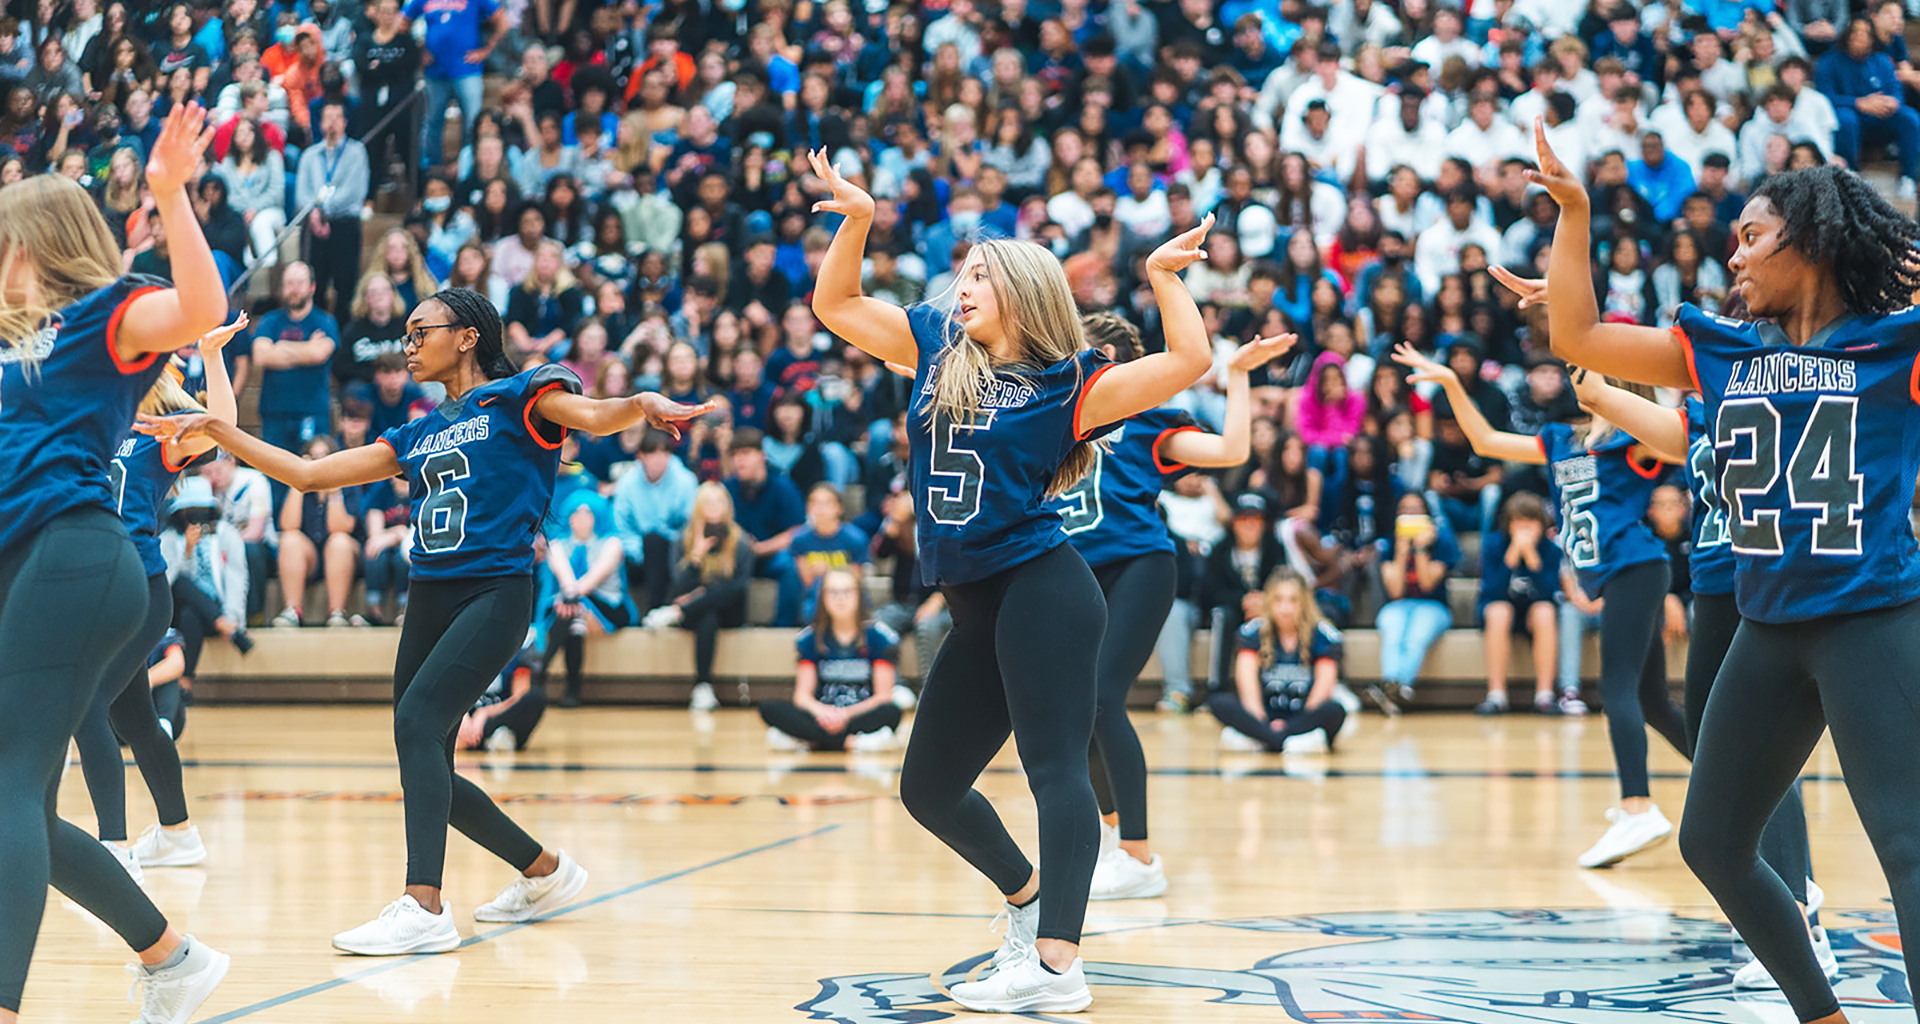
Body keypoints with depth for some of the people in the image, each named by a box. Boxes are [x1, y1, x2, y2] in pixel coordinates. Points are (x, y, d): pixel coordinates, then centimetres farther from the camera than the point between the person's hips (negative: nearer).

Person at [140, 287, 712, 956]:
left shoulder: (517, 398, 3)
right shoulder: (417, 436, 21)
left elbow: (593, 416, -15)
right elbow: (309, 475, 20)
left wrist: (642, 405, -38)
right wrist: (215, 430, 16)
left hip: (496, 593, -8)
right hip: (428, 599, 8)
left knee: (417, 721, -26)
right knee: (429, 773, 8)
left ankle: (425, 909, -31)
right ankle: (547, 872, 27)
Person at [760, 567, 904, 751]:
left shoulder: (877, 636, 2)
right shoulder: (811, 638, 8)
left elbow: (883, 696, -3)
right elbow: (802, 695, 4)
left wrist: (848, 714, -21)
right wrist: (820, 711, -20)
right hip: (822, 719, 2)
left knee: (892, 712, -35)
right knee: (768, 708, -23)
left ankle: (810, 740, -30)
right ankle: (853, 742, -32)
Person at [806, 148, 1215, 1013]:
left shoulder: (1066, 384, -2)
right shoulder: (937, 350, 15)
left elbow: (1188, 362, -11)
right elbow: (835, 304, 16)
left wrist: (1163, 280, -12)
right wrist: (856, 219, 5)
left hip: (1040, 591, -8)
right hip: (977, 609, 8)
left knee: (1055, 768, -17)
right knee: (928, 786, 14)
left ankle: (1056, 966, -25)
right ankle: (1029, 899, 34)